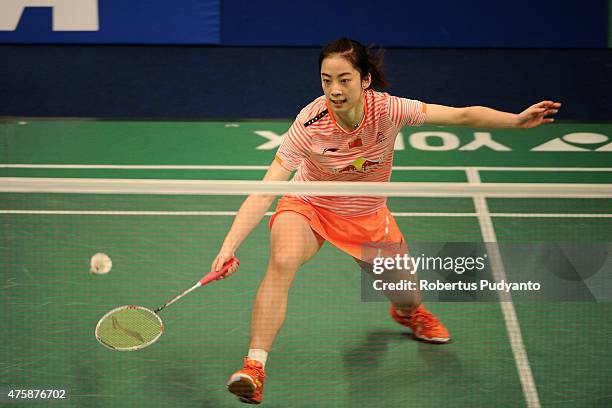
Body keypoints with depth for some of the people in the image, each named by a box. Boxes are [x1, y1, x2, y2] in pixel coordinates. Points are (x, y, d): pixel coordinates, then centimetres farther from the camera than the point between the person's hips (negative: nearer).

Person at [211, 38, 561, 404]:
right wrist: (230, 246, -44)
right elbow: (264, 191, -34)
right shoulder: (310, 124, -32)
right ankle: (254, 367, -29)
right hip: (309, 205, -3)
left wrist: (517, 120, -35)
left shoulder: (387, 110, -28)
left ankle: (409, 312, 58)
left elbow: (463, 115, -22)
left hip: (368, 215, 3)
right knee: (282, 262, -33)